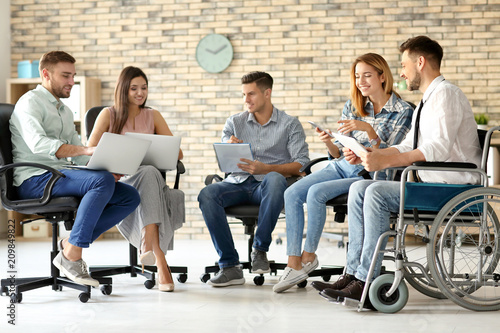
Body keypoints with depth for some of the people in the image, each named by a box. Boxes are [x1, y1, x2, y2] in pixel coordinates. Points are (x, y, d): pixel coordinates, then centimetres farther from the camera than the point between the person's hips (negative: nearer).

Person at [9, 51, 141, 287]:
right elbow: (37, 143, -24)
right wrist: (86, 150, -37)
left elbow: (78, 157, 22)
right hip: (35, 180, -8)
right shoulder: (30, 102, -4)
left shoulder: (64, 111, 25)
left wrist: (105, 168, -1)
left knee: (130, 196, -8)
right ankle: (71, 256, -27)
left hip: (63, 177, 8)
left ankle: (71, 244, -11)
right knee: (103, 181, -31)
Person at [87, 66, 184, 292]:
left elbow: (178, 153, 11)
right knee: (149, 174, -38)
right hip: (118, 182, -2)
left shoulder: (153, 116, 17)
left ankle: (149, 247, -48)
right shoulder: (109, 115, 10)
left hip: (148, 177, 2)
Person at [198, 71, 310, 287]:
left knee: (274, 179, -39)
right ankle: (230, 266, -26)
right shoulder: (234, 122, 17)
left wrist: (265, 168, -18)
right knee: (207, 194, -28)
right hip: (239, 182, 3)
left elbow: (302, 164, -4)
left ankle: (260, 249, -23)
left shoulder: (290, 124, 7)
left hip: (266, 187, -3)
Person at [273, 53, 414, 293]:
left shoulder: (402, 112, -3)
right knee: (292, 193, -18)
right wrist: (328, 142, -11)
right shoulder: (352, 107, 12)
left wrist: (368, 129, -23)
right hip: (342, 166, 6)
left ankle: (308, 256, -12)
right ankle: (293, 264, -18)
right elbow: (339, 153, 12)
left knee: (316, 192, -29)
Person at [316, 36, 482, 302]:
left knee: (377, 193, -25)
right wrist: (367, 155, 7)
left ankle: (365, 280, -21)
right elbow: (406, 147, 22)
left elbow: (438, 148, -25)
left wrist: (384, 161, -28)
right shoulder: (428, 101, 20)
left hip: (452, 188, -10)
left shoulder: (445, 94, -12)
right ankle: (352, 272, -7)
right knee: (359, 188, -2)